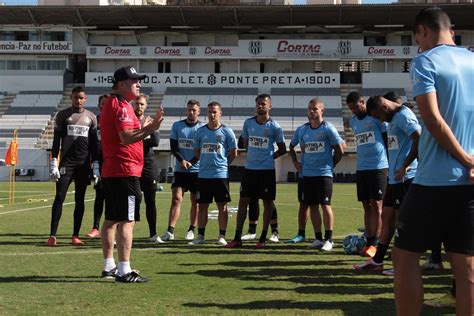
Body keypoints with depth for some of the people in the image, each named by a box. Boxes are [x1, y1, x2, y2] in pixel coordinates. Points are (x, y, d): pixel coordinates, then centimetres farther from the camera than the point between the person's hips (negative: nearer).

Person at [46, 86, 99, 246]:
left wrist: (95, 166, 4)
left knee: (80, 200, 4)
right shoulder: (62, 115, 3)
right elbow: (56, 140, 2)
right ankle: (52, 235, -7)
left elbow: (94, 143, 11)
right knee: (59, 197, -7)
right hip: (66, 162, -2)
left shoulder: (91, 117, 9)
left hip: (84, 163, 2)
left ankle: (75, 236, 9)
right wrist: (54, 163, -7)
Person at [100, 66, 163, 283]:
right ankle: (124, 271, -10)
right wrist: (149, 129, -27)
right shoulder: (122, 106, -12)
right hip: (125, 171, -11)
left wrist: (143, 128, 23)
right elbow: (126, 138, -23)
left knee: (111, 220, 14)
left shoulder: (110, 104, 19)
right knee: (127, 221, -9)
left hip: (109, 171, 11)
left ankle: (109, 266, 22)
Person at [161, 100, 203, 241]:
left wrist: (190, 163, -13)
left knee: (195, 201, 5)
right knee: (176, 198, -7)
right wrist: (182, 160, -13)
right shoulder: (177, 125, 7)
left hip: (197, 170, -1)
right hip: (180, 170, 1)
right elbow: (173, 147, 2)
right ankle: (170, 231, -9)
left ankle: (191, 230, 15)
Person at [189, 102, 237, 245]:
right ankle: (200, 236, 12)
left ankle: (222, 236, 8)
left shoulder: (226, 131, -1)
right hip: (203, 175, 3)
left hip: (221, 174, -3)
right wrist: (207, 162, 9)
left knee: (222, 206, 1)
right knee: (202, 205, 6)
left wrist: (221, 163, 5)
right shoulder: (200, 131, 7)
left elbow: (233, 153, 4)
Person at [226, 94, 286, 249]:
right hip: (249, 168, 4)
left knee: (267, 202, 3)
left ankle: (263, 238, 12)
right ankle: (237, 238, 7)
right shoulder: (248, 123, 5)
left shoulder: (274, 126, -5)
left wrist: (270, 157, -1)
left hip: (267, 169, -4)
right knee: (243, 201, 2)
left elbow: (282, 149, 3)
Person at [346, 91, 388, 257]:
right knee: (366, 206, 7)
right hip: (361, 167, 6)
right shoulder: (353, 121, 14)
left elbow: (387, 138, -3)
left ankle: (373, 243, -7)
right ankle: (369, 241, 12)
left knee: (376, 206, -6)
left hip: (378, 167, -6)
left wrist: (388, 160, -1)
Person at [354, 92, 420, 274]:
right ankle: (377, 262, 19)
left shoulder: (404, 116, -13)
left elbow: (419, 140, -24)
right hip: (394, 177, 10)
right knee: (387, 217, 13)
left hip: (405, 177, -10)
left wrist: (405, 166, -19)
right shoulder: (393, 118, 18)